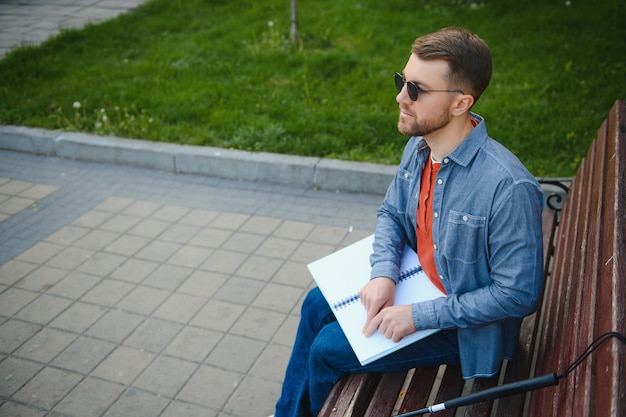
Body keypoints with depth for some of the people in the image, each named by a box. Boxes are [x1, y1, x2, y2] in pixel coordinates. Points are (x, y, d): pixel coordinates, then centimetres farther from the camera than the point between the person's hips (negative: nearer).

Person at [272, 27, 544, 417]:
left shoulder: (509, 188, -35)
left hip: (463, 325, -7)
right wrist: (383, 274, -14)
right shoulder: (419, 146, -10)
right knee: (318, 304, 13)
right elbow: (391, 213, 5)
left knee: (327, 349, -6)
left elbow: (519, 294, -27)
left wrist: (418, 316, -26)